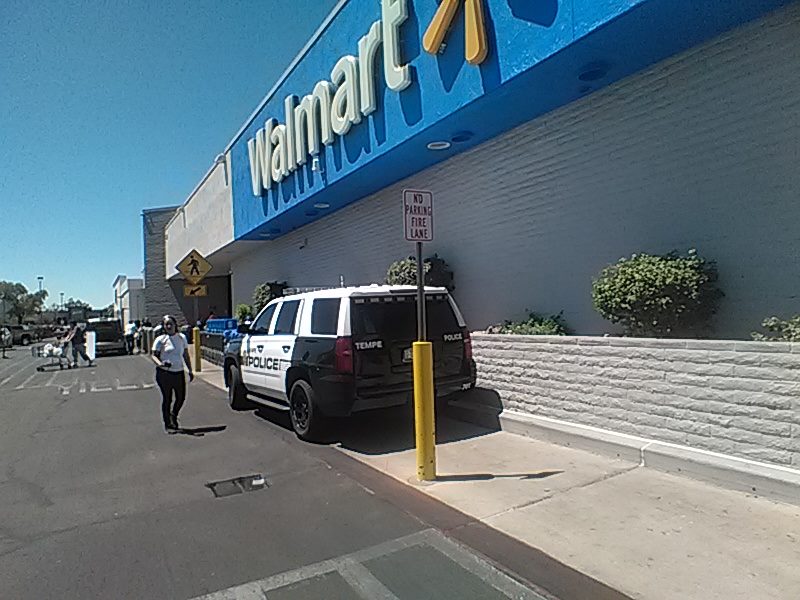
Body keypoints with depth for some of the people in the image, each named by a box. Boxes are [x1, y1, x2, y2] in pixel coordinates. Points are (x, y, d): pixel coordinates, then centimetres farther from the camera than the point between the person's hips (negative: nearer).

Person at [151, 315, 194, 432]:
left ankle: (173, 416, 35)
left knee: (181, 398, 7)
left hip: (179, 372, 4)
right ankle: (168, 424, 15)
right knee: (167, 399, 2)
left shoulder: (182, 337, 9)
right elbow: (154, 355, -3)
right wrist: (160, 364, -24)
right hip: (164, 373, -4)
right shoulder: (160, 340, -3)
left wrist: (190, 370, 13)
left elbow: (186, 355, 15)